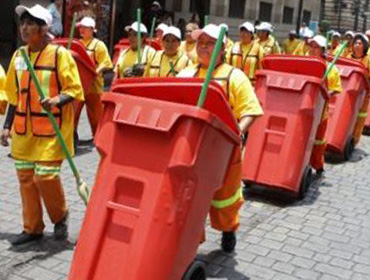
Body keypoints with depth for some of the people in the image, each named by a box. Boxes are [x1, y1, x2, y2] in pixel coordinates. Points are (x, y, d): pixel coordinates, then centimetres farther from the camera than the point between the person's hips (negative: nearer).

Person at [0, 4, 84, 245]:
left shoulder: (59, 54, -8)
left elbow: (75, 90, -8)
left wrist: (57, 100, -28)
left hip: (52, 129, -6)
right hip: (24, 130, 6)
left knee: (46, 175, -10)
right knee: (26, 177, 9)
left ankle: (60, 217, 20)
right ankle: (32, 228, 24)